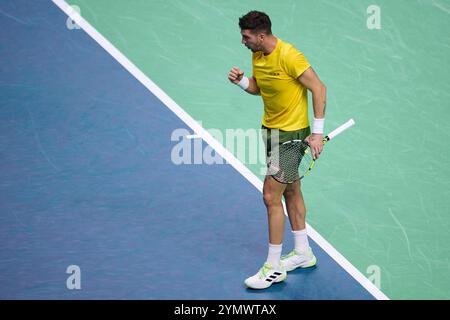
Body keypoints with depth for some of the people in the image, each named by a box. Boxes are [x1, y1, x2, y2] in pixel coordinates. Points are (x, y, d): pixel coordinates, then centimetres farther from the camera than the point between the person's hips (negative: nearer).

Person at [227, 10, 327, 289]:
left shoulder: (288, 56, -24)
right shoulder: (257, 56, 2)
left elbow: (319, 88, -21)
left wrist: (318, 133, -22)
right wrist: (241, 81, -7)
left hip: (292, 133, -9)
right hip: (271, 130, 9)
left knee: (271, 197, -8)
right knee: (291, 192, 19)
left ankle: (274, 268, 2)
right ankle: (303, 253, 34)